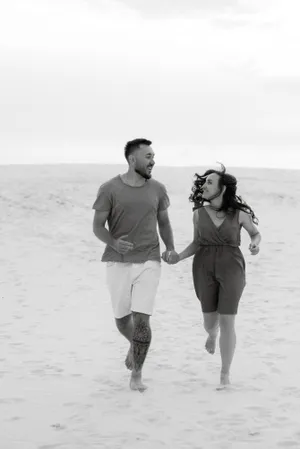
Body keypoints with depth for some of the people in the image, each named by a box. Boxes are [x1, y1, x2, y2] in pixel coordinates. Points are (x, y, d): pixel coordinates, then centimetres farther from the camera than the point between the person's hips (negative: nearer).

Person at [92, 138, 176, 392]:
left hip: (148, 261, 1)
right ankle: (135, 345, 45)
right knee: (122, 319, 10)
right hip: (118, 262, 0)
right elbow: (98, 226, -4)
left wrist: (171, 249, 1)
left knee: (142, 319, -10)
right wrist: (114, 243, -24)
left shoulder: (157, 189, 3)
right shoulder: (110, 189, -6)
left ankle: (136, 376, 2)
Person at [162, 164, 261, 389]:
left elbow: (256, 233, 10)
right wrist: (178, 257, -6)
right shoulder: (199, 213, 1)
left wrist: (255, 245, -13)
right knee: (210, 321, 8)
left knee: (227, 323, -8)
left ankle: (225, 374, 6)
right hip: (205, 270, 2)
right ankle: (212, 333, 48)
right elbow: (197, 243, 10)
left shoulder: (239, 213, -5)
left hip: (231, 270, -2)